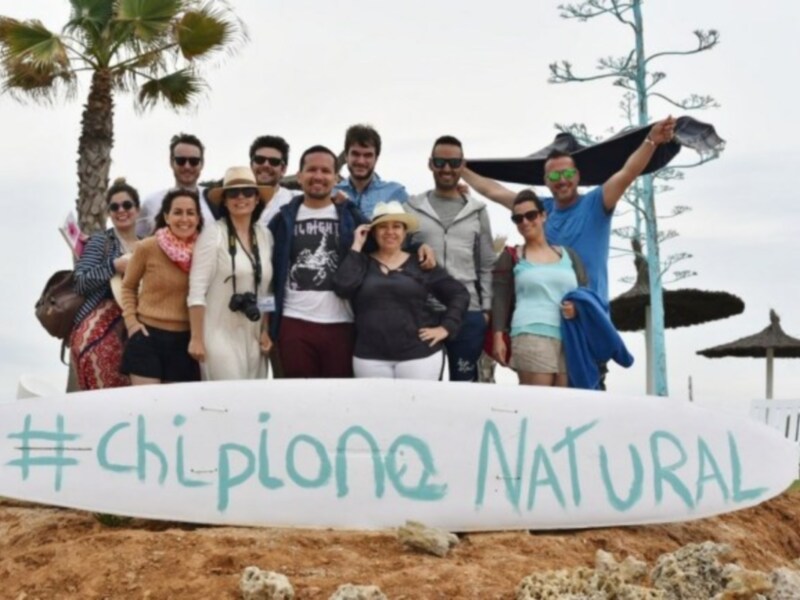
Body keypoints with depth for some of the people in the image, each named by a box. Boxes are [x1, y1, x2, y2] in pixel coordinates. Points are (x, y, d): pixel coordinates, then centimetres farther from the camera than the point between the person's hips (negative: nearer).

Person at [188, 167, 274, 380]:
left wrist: (266, 331, 9)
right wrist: (196, 338, -13)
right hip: (219, 336, -5)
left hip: (253, 337, 5)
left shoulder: (265, 236, 8)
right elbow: (196, 290, -11)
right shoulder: (213, 233, -8)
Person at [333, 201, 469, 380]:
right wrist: (356, 247, -6)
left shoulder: (421, 265, 6)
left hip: (419, 355, 0)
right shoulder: (362, 263, 8)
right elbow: (343, 287, -12)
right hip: (370, 358, 1)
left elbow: (459, 294, 8)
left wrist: (446, 327, -4)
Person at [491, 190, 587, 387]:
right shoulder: (511, 258, 11)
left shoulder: (568, 255, 20)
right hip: (532, 336, -3)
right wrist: (498, 337, -8)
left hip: (571, 338, 4)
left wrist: (578, 308, -5)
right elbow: (500, 300, 4)